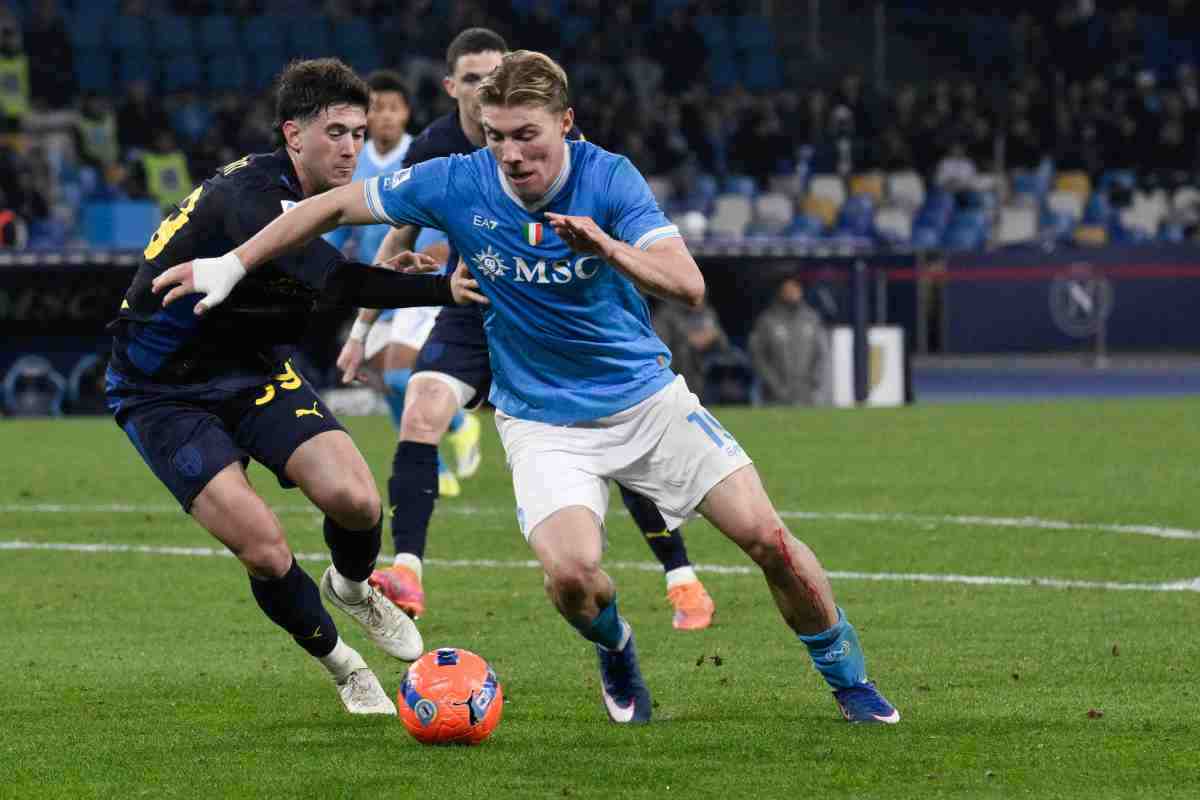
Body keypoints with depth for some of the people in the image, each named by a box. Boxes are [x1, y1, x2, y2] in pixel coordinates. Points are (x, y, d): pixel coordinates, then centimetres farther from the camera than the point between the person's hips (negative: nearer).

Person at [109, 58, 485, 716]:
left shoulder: (315, 193, 0)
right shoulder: (247, 196, -29)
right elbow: (335, 282, -43)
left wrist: (386, 268, -1)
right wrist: (446, 289, -47)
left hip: (251, 367, 7)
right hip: (164, 393, -7)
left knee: (355, 500, -15)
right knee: (265, 550, -19)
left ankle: (353, 588, 19)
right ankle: (338, 663, 8)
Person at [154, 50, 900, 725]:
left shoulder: (608, 177, -15)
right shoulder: (458, 184, -13)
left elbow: (688, 285, -25)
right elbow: (335, 205, 0)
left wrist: (609, 248, -43)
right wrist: (230, 266, 0)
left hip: (645, 394, 0)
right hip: (543, 420, 0)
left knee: (767, 537, -10)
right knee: (571, 573, -26)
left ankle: (849, 680, 15)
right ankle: (616, 652, 11)